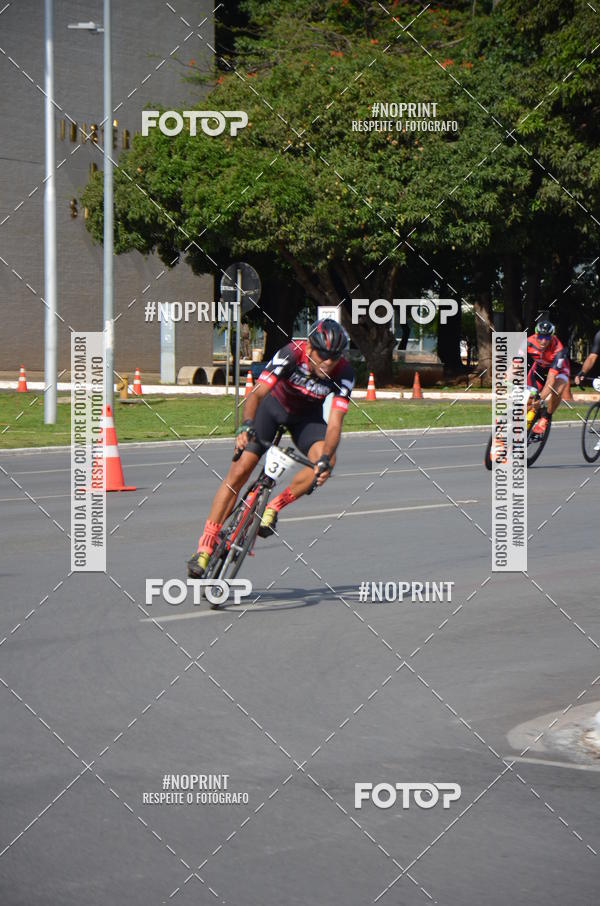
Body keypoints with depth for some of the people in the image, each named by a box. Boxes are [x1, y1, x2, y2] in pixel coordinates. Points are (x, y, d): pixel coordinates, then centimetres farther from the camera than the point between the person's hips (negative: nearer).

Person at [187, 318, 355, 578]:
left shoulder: (343, 374, -28)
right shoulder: (291, 354, -34)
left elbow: (334, 425, -33)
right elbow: (256, 394, -39)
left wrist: (325, 460, -49)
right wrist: (245, 427, -56)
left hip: (307, 416, 2)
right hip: (274, 404, -2)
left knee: (325, 463, -27)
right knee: (239, 471, -13)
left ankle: (273, 507, -6)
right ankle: (205, 547, -8)